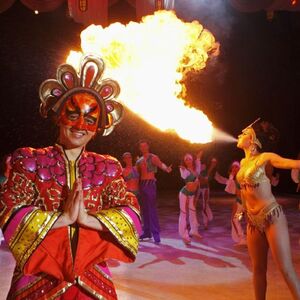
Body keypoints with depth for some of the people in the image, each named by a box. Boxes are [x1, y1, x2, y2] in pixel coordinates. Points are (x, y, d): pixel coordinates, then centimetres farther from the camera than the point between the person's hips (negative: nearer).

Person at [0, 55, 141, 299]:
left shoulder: (108, 167, 6)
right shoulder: (29, 160, 0)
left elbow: (131, 216, -4)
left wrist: (87, 218, -18)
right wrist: (64, 217, -17)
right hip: (37, 279, -1)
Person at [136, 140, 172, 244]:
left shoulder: (153, 157, -5)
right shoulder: (139, 160, 16)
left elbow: (160, 164, -25)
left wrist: (166, 168, -45)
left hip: (150, 184, -7)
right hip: (141, 184, 7)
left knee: (152, 209, -12)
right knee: (144, 209, 9)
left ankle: (156, 233, -13)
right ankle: (147, 232, 16)